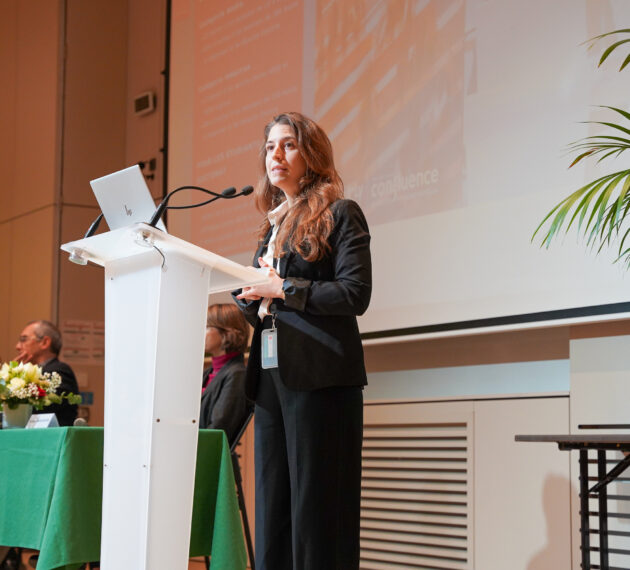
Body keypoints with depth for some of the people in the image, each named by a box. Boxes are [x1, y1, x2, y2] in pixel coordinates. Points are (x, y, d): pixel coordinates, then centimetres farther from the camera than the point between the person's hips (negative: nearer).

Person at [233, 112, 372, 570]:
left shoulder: (340, 214, 0)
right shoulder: (273, 224, 20)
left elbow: (355, 294, -10)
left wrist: (283, 288, -14)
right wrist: (249, 294, 2)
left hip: (318, 377, -7)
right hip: (271, 376, 7)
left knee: (316, 506, -7)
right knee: (273, 506, 6)